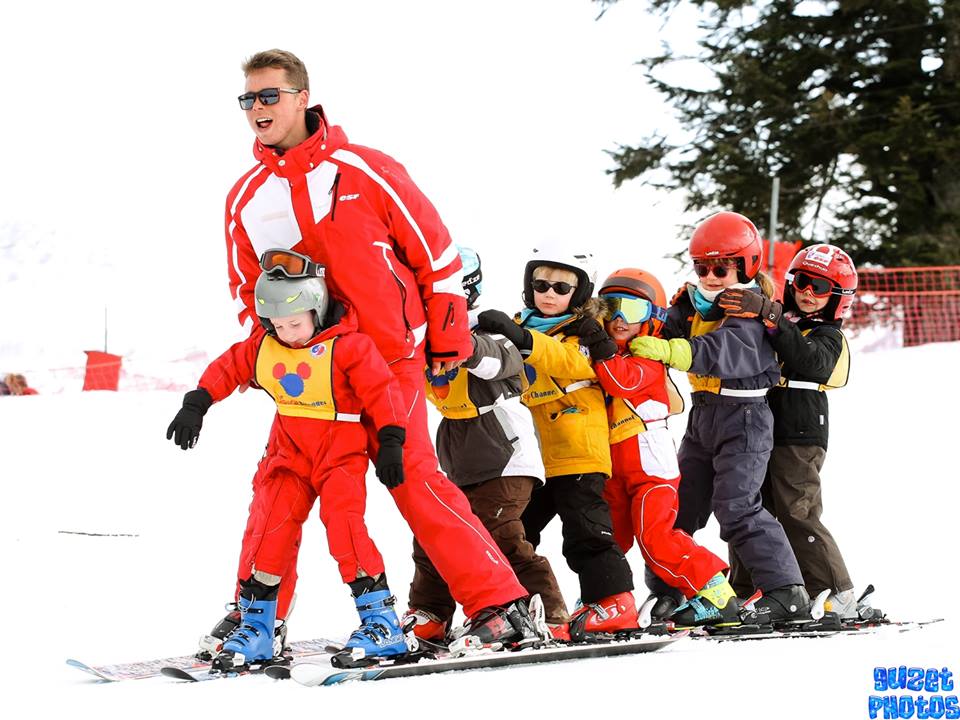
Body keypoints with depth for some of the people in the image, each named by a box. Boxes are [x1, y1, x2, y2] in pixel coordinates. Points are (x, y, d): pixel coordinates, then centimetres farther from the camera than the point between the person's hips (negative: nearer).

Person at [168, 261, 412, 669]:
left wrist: (390, 441, -19)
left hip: (341, 452, -5)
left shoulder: (347, 346, -14)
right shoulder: (263, 346, 2)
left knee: (343, 522, -21)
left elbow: (381, 389, -14)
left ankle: (380, 621, -16)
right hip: (289, 452, 5)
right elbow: (228, 367, 14)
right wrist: (196, 404, 9)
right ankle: (255, 626, 6)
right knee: (268, 527, -5)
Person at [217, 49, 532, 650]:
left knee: (414, 479, -13)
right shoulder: (246, 199, 8)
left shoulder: (362, 170, -6)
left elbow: (434, 247, -1)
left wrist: (450, 338, -1)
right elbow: (246, 291, 22)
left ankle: (501, 605, -7)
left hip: (390, 358, -5)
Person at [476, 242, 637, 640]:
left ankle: (613, 601, -1)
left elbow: (569, 360, -27)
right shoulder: (523, 325, 14)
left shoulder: (586, 332, -5)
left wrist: (522, 338, -42)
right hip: (530, 455, 7)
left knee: (585, 531, -7)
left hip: (578, 453, -7)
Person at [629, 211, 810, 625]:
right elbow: (668, 328, -1)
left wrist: (669, 351, -42)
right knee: (679, 503, 10)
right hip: (702, 416, 8)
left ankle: (786, 595, -12)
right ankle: (667, 590, 21)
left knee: (736, 507, -15)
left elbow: (725, 351, -31)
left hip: (744, 419, -8)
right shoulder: (694, 304, 9)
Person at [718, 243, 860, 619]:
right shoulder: (781, 321, 16)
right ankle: (744, 592, 22)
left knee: (798, 515, -11)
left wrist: (769, 317, -38)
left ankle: (836, 598, -5)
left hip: (800, 437, -7)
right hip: (759, 434, 7)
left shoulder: (828, 337, -4)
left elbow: (808, 360, -27)